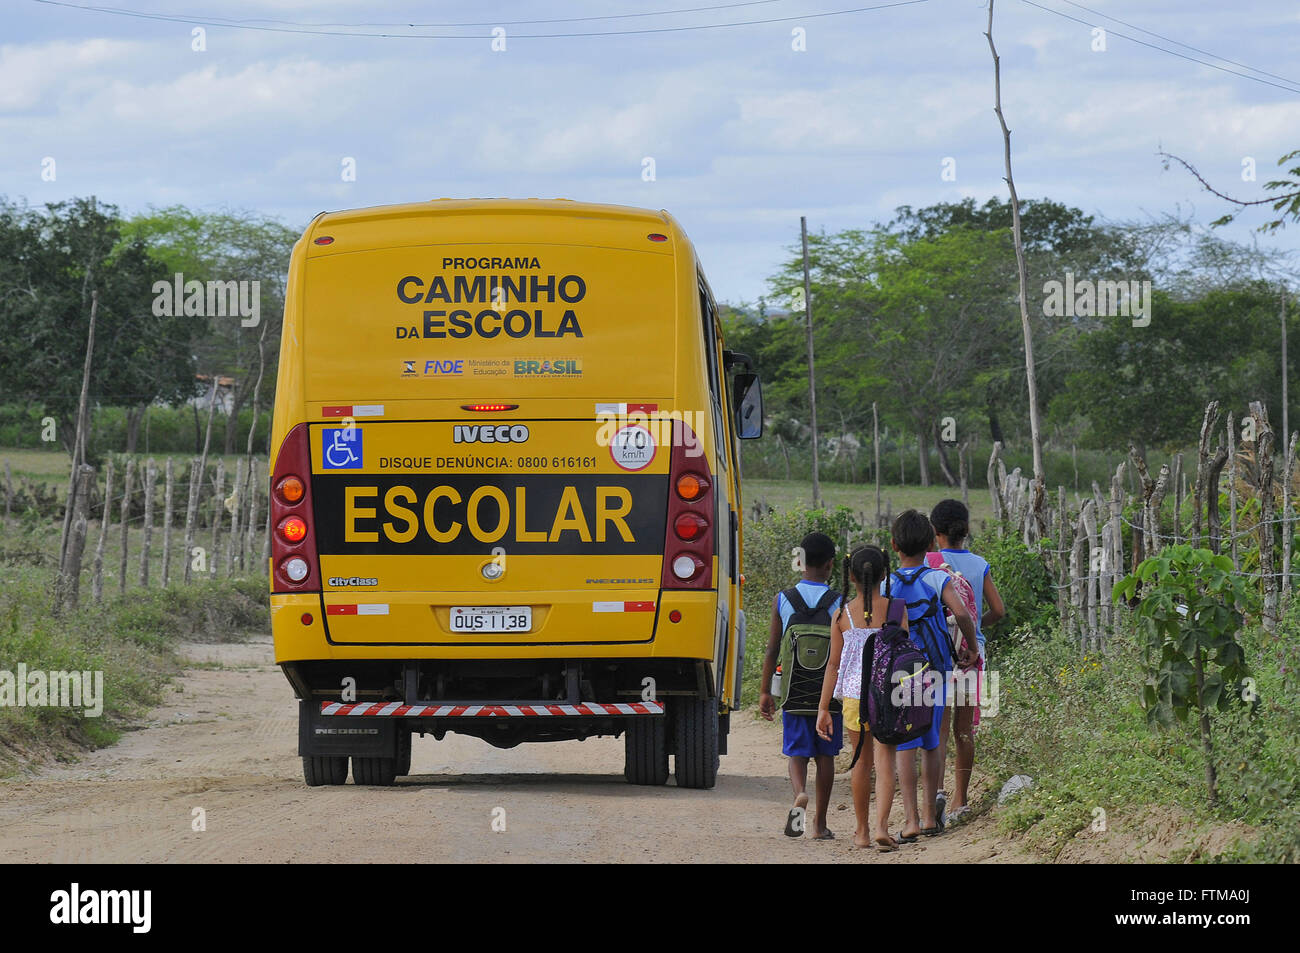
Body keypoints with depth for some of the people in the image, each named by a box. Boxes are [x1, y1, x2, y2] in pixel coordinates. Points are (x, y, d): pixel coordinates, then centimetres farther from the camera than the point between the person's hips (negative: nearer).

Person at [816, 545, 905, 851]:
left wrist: (823, 709, 6)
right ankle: (881, 826, -20)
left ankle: (862, 831, 24)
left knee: (861, 762, 15)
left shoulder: (842, 615, 0)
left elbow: (833, 665, 1)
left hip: (854, 695, 1)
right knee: (885, 762, -3)